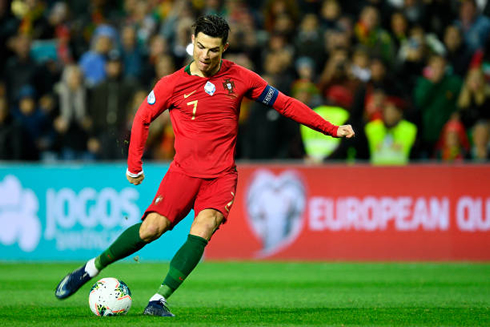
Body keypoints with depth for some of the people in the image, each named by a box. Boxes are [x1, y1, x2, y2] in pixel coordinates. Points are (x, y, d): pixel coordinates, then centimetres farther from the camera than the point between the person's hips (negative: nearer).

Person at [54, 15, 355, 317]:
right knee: (152, 228, -18)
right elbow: (143, 117, 12)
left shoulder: (240, 78, 1)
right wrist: (134, 165, 11)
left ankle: (159, 300, -28)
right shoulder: (173, 84, -3)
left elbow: (285, 104, 9)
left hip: (221, 175, 0)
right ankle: (92, 268, 3)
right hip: (184, 170, 0)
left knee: (203, 228, -26)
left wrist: (332, 129, 8)